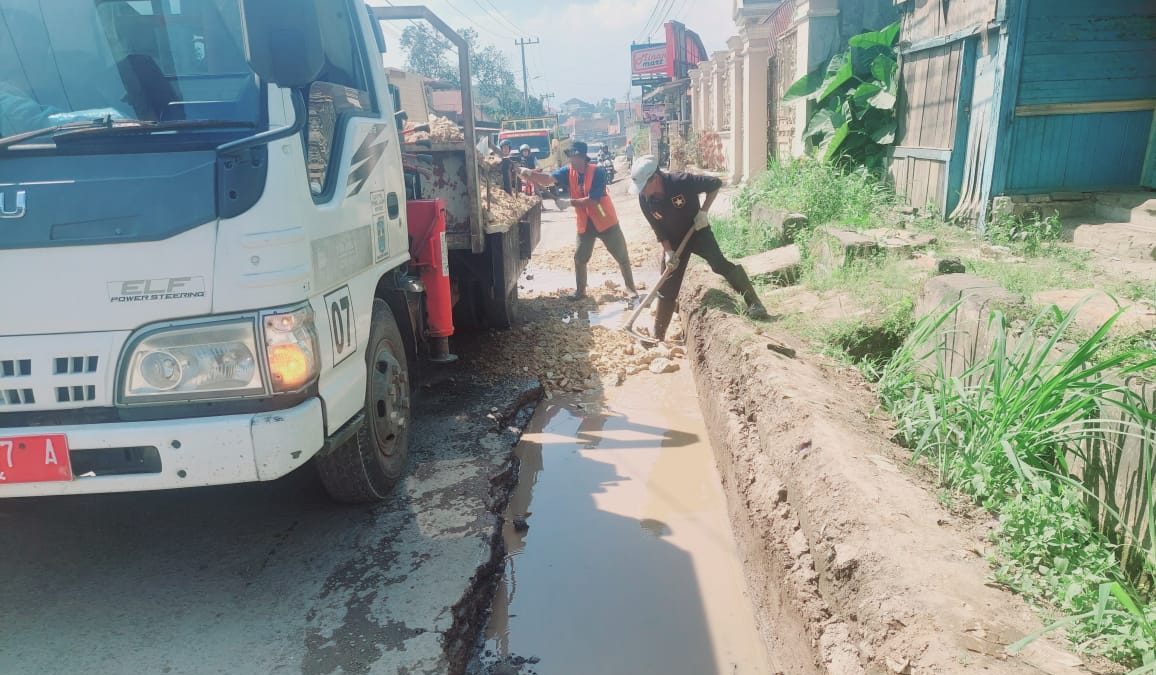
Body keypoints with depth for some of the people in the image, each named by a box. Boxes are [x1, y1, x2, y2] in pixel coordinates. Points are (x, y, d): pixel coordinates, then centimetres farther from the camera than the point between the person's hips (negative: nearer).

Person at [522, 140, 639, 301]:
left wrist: (568, 202, -30)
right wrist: (529, 173, -38)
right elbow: (549, 179, -21)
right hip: (584, 224, 4)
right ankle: (580, 290, 25)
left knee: (622, 257, 6)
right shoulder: (568, 171, -7)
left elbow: (592, 200, -27)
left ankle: (631, 287, 22)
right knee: (579, 258, 9)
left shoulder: (598, 172, -21)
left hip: (605, 221, -4)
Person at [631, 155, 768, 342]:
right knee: (666, 288, 6)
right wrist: (668, 251, -13)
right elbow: (658, 229, -6)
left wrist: (703, 211, -23)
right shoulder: (644, 199, -18)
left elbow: (716, 184, -16)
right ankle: (658, 336, 18)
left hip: (698, 232, -3)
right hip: (674, 240, 4)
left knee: (720, 264, -30)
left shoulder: (682, 181, -29)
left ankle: (754, 303, -24)